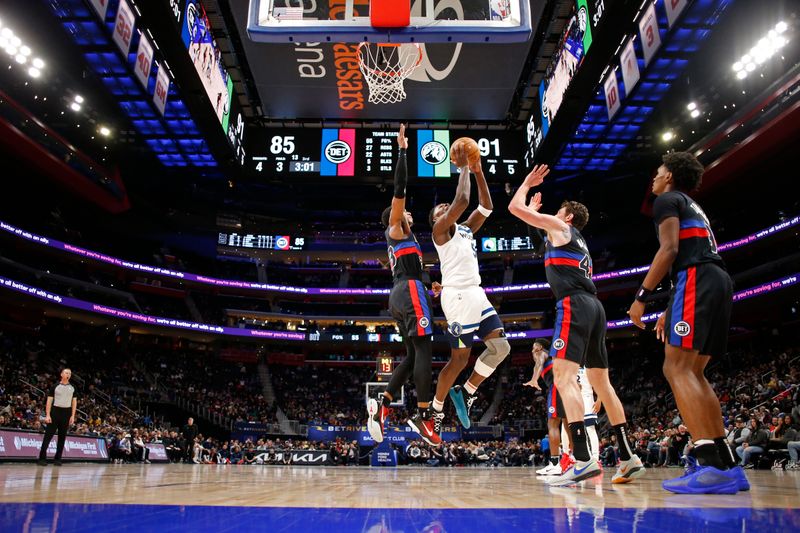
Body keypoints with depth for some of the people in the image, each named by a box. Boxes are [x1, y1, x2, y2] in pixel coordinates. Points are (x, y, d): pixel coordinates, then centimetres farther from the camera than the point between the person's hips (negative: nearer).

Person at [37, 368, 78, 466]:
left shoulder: (72, 388, 9)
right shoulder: (55, 386, 1)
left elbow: (74, 402, 10)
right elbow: (49, 401, -1)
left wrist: (73, 416, 1)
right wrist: (47, 415, -10)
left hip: (66, 413, 3)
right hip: (55, 411, -3)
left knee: (62, 437, 5)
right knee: (48, 435, -6)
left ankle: (57, 459, 11)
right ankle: (42, 458, -2)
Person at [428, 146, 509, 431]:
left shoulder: (465, 229, 22)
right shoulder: (440, 229, -2)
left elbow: (486, 207, 18)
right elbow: (462, 200, -16)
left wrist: (478, 171, 12)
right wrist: (463, 167, -6)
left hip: (476, 294, 8)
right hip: (458, 296, -8)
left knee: (500, 346, -1)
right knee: (459, 359, -3)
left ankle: (466, 393, 11)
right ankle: (436, 409, 13)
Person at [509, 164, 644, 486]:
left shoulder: (559, 226, 8)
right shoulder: (577, 241, 32)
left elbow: (514, 207, 7)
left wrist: (528, 182, 23)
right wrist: (536, 209, 51)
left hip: (574, 305, -9)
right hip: (594, 306, 9)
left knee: (564, 378, -18)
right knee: (602, 383, 11)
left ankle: (583, 460, -28)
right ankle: (628, 457, 12)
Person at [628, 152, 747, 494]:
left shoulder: (667, 199, 5)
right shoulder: (694, 207, 33)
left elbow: (669, 250, -11)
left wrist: (641, 297, -11)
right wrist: (670, 311, 28)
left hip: (696, 280, -9)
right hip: (720, 282, 9)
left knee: (676, 368, -15)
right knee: (693, 373, 9)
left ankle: (711, 466, -24)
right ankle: (727, 466, 6)